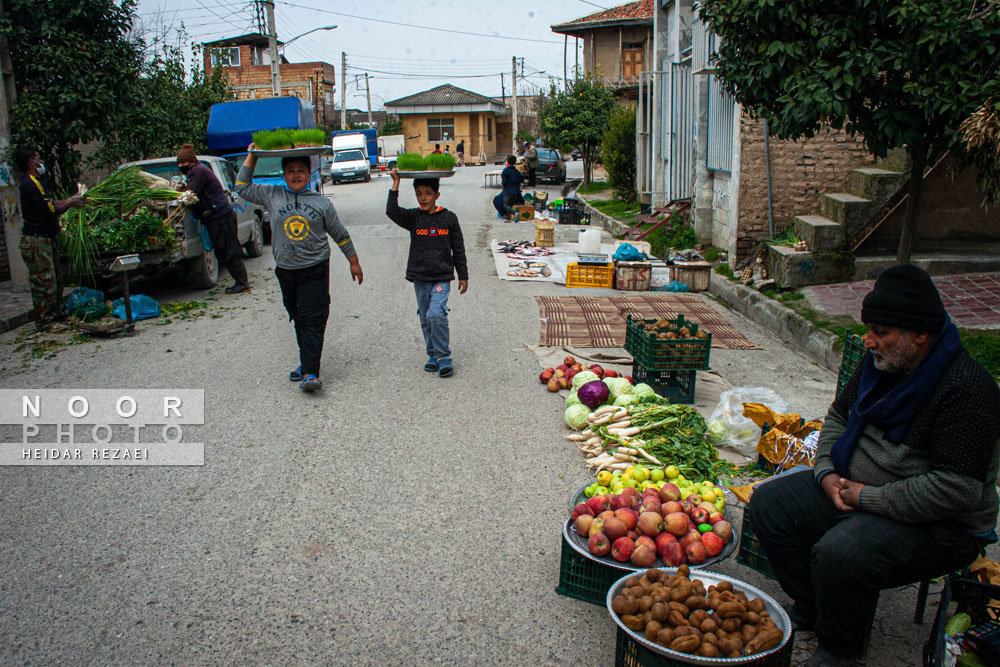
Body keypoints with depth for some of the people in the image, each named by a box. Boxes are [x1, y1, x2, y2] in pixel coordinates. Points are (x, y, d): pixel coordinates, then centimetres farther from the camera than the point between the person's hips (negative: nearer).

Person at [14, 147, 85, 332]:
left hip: (45, 240, 11)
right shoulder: (31, 184, -16)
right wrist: (70, 203, -2)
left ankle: (58, 314, 30)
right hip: (36, 241, -11)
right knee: (44, 282, -6)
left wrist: (71, 199, 13)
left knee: (56, 279, 18)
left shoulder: (31, 183, 17)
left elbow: (51, 203, 18)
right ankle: (45, 323, -1)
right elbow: (52, 210, -16)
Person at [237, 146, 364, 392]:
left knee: (313, 321, -9)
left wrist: (354, 263, 12)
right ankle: (306, 361, 26)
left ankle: (310, 373, -14)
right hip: (285, 270, 3)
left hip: (315, 270, -3)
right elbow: (242, 187, 14)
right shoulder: (272, 196, 6)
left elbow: (340, 234, 10)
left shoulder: (321, 202, 3)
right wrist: (252, 157, 10)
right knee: (298, 319, 11)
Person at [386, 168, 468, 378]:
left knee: (436, 315, -18)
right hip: (420, 277, 3)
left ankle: (444, 357, -6)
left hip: (442, 276, -3)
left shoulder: (449, 218, -1)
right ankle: (433, 355, 24)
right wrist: (396, 184, -18)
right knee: (425, 319, 9)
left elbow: (458, 249, 4)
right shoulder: (413, 217, 2)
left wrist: (463, 276, 5)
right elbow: (392, 211, -17)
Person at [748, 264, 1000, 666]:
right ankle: (811, 608, 14)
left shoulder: (966, 390, -23)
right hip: (853, 488, 9)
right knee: (768, 503, -2)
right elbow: (839, 414, 17)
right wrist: (827, 472, 0)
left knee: (840, 553, -33)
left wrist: (869, 498, -21)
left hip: (936, 526, -8)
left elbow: (958, 489, -28)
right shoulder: (881, 362, 2)